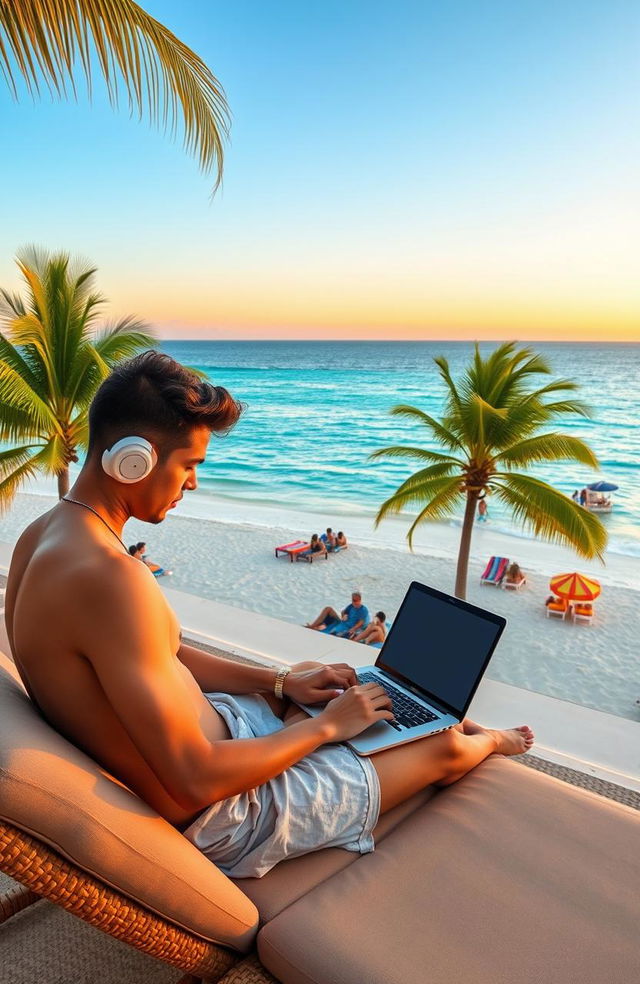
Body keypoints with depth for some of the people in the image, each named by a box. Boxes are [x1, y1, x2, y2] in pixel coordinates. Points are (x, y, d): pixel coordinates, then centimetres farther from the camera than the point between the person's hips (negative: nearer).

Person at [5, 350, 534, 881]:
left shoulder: (43, 536, -2)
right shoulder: (109, 577, -34)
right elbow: (197, 780, -31)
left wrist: (281, 681, 5)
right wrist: (327, 726, -16)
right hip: (219, 820, -8)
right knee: (444, 751, 7)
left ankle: (449, 720, 46)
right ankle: (483, 743, 43)